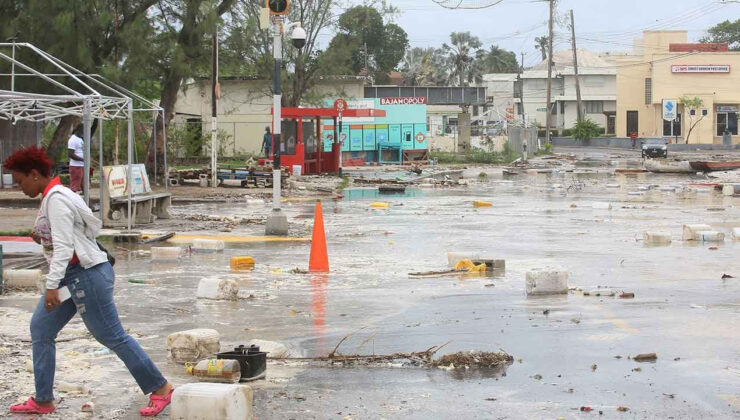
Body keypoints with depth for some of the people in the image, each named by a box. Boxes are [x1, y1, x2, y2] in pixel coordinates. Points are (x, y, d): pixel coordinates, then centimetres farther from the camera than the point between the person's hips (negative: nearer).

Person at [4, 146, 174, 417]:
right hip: (71, 276, 11)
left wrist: (52, 286, -26)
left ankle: (160, 388, 4)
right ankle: (43, 401, 14)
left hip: (87, 274, -11)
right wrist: (43, 237, 9)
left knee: (112, 336, -4)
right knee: (40, 329, 9)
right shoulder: (51, 196, 13)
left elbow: (63, 246, -23)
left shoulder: (56, 199, -17)